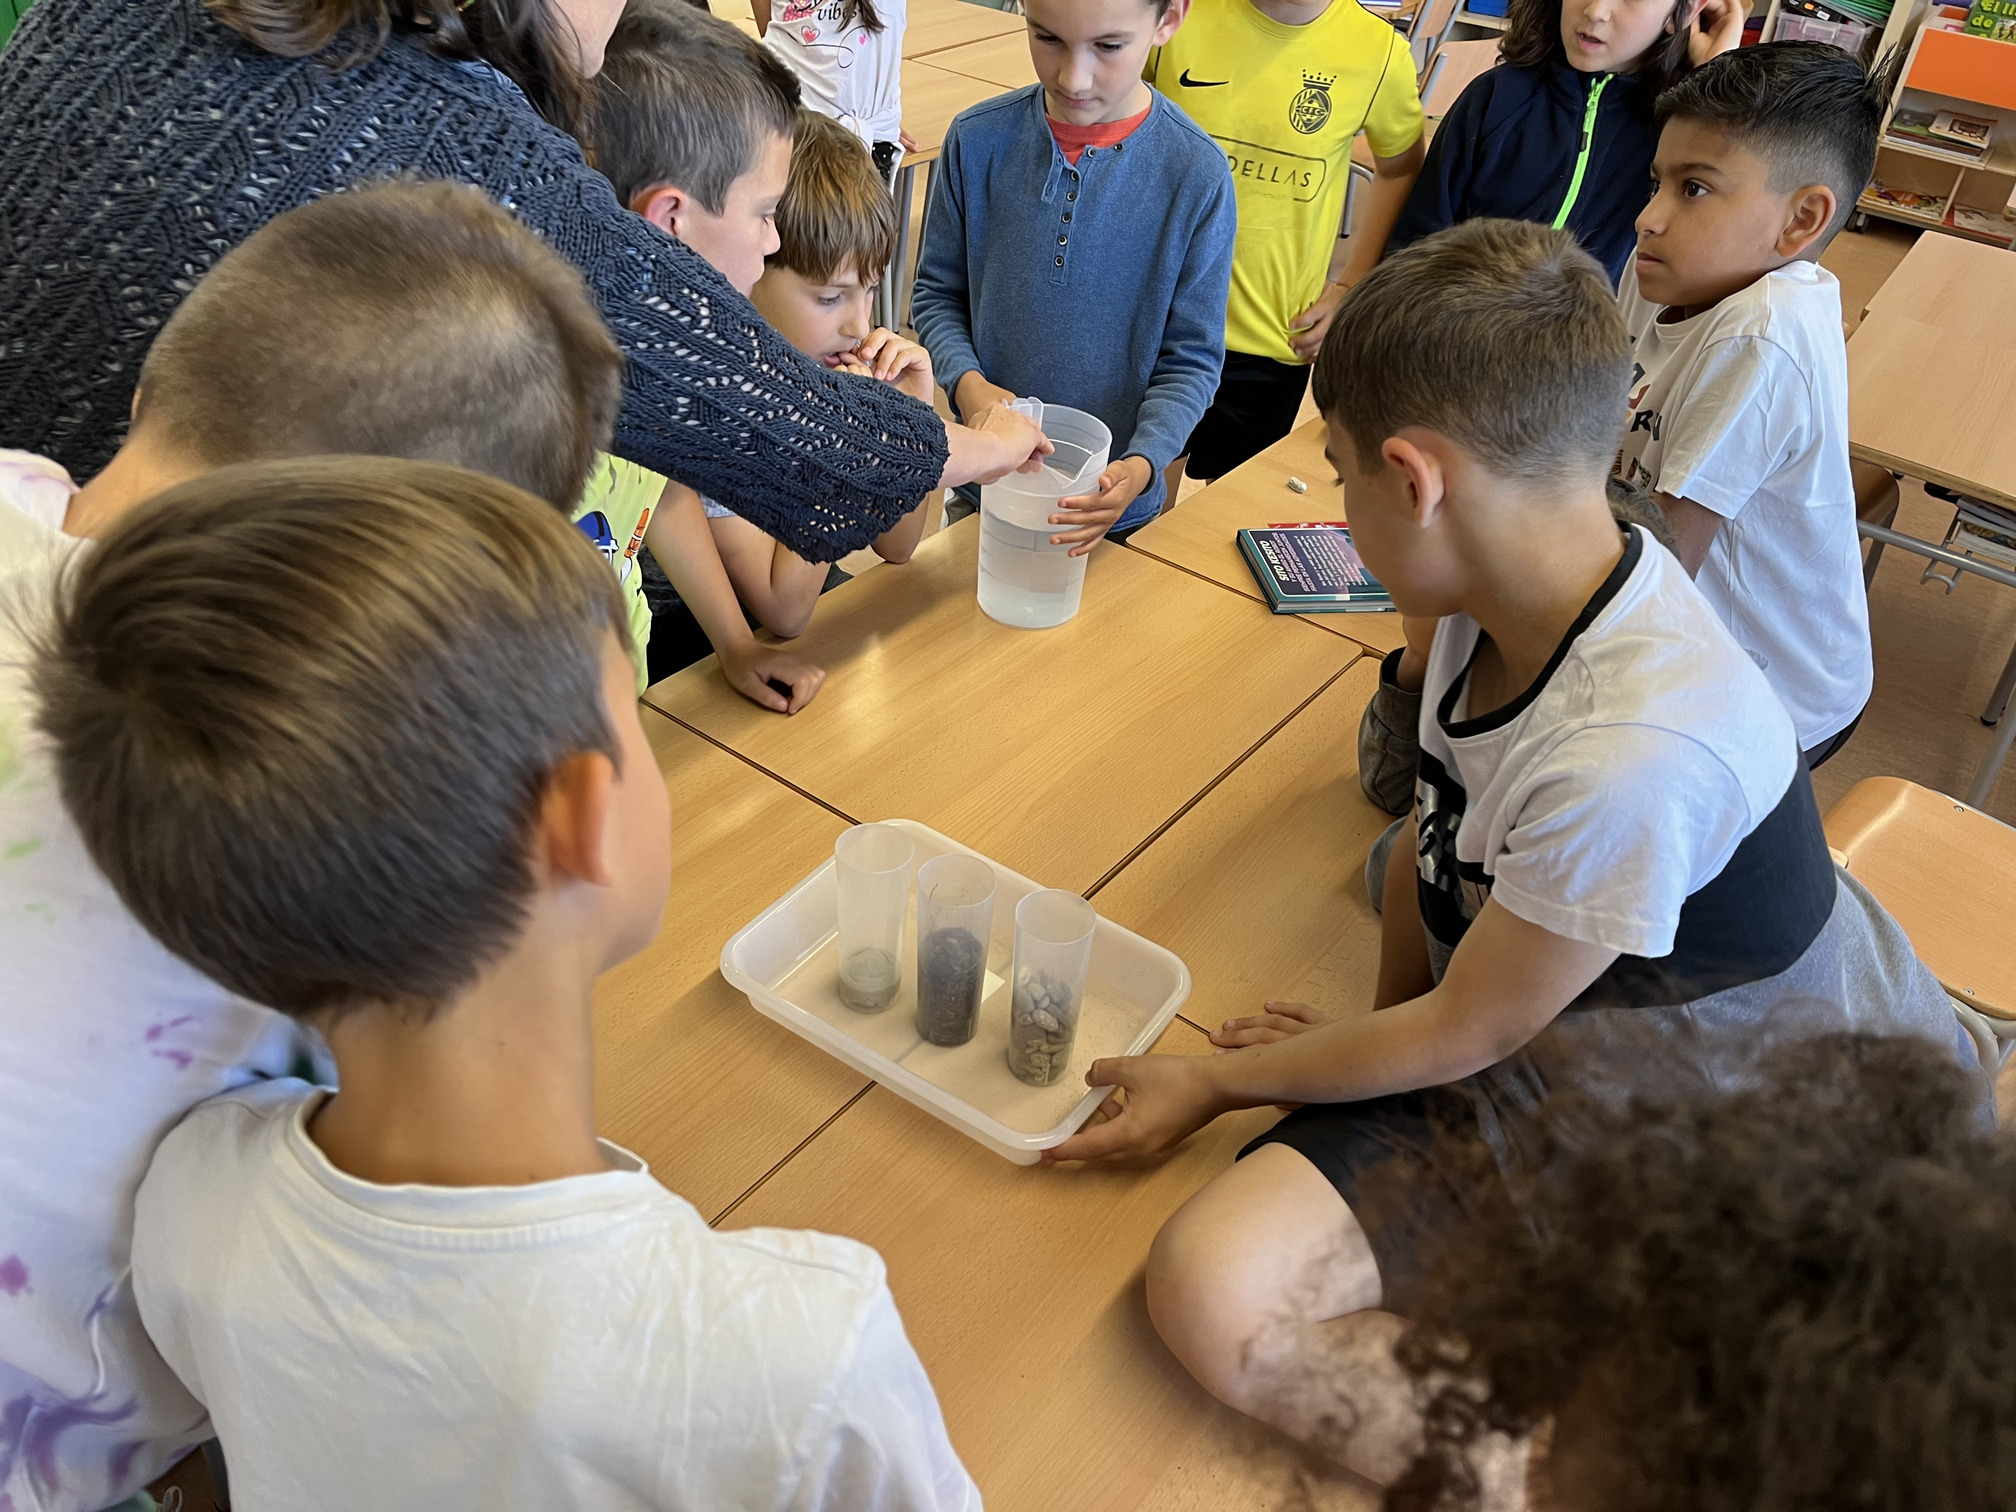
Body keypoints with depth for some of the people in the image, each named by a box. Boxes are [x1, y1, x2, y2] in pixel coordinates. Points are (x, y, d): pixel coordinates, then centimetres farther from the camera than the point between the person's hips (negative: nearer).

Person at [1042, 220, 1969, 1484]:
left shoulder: (1631, 753, -35)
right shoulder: (1523, 579, -8)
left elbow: (1459, 1033, -19)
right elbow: (1436, 831, 8)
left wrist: (1211, 1081, -4)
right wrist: (1376, 1026, 13)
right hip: (1534, 1030, 11)